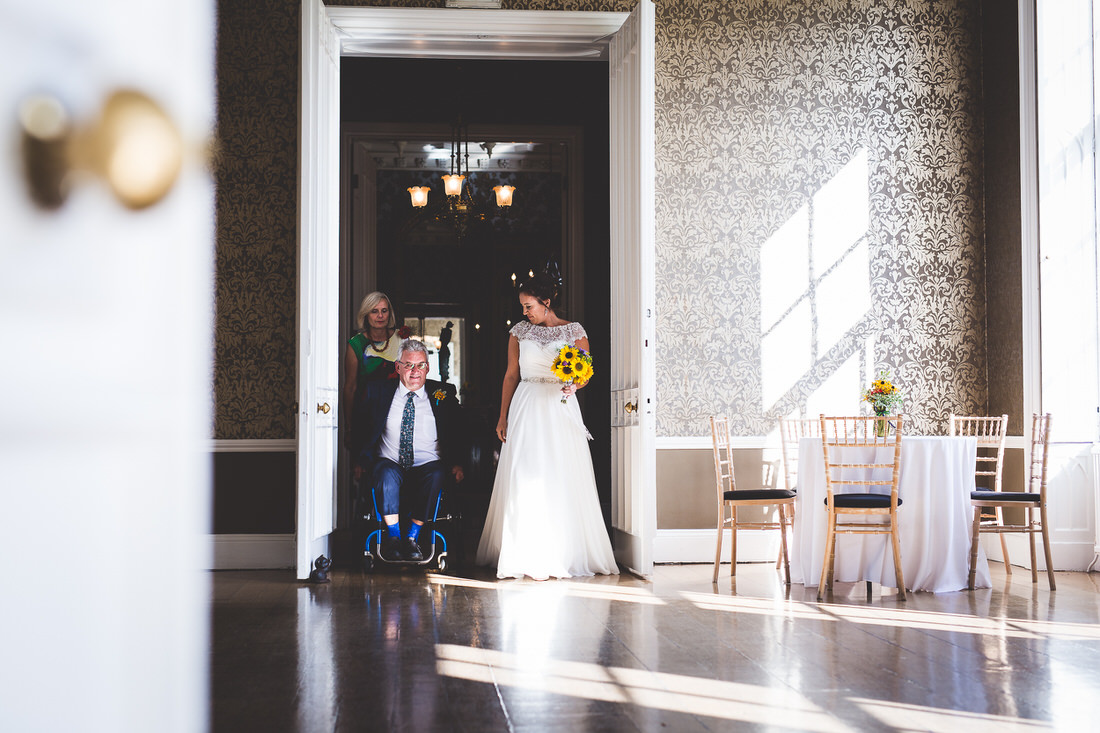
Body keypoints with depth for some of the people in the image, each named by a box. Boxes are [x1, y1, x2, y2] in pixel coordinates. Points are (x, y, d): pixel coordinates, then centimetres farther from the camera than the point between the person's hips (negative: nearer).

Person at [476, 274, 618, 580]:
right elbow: (511, 375, 11)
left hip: (561, 411, -1)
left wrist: (574, 385, -21)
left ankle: (566, 553, 4)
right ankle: (528, 557, -1)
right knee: (525, 482, -5)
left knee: (563, 481, -3)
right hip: (526, 410, 1)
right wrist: (503, 417, 6)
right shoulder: (519, 332, 9)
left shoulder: (574, 332, 3)